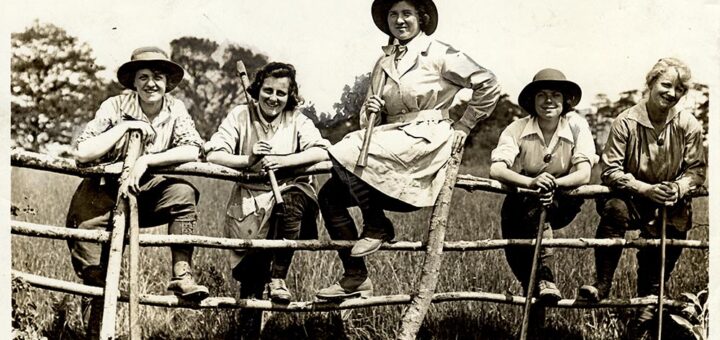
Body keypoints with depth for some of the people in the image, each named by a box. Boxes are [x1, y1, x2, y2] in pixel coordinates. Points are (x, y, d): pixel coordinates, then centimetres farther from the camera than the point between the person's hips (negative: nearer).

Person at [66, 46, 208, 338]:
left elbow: (192, 150, -21)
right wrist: (125, 126, -23)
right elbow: (83, 153, -21)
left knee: (184, 193, -28)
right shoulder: (115, 106, -12)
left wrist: (146, 160, -30)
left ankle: (181, 274, -22)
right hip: (106, 191, -1)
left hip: (147, 192, 1)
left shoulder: (175, 109, -5)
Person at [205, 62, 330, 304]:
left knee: (293, 198, -35)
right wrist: (248, 160, -23)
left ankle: (278, 279, -19)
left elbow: (322, 151, -13)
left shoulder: (297, 120, 4)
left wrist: (282, 161, -25)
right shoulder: (241, 115, 3)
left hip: (290, 199, 1)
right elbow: (213, 155, -7)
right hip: (249, 202, -1)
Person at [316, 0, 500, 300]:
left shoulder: (438, 54, -2)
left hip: (427, 138, -7)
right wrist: (370, 110, -3)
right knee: (329, 194, -5)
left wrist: (462, 126, -1)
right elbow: (369, 120, 20)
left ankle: (377, 226, -8)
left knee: (348, 152, -28)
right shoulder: (383, 63, 16)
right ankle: (356, 277, 0)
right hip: (393, 137, 7)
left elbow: (489, 86, -1)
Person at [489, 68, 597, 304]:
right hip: (522, 201, 1)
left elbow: (584, 174, -21)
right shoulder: (517, 129, -13)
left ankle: (544, 279, -24)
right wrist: (531, 182, -46)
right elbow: (496, 170, -27)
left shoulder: (576, 126, -12)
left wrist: (553, 183, -41)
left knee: (537, 208, -33)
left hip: (562, 203, 0)